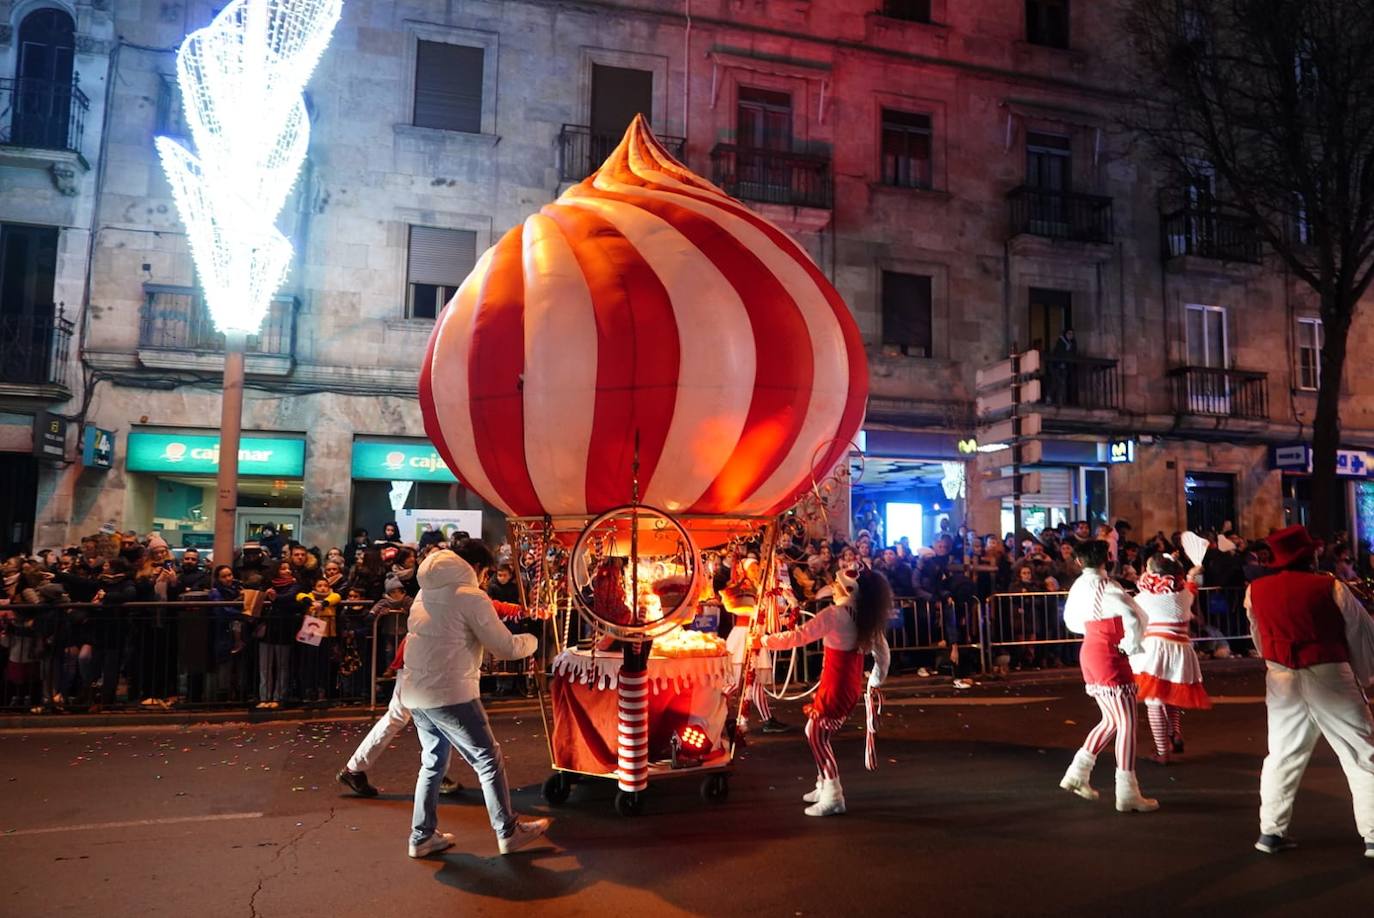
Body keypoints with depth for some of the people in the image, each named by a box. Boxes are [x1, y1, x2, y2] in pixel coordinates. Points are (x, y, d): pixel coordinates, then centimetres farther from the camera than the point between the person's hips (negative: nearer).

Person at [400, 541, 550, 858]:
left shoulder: (426, 593, 13)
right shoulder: (471, 597, -11)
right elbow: (506, 648, -9)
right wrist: (531, 640, 9)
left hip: (415, 692, 8)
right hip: (450, 695, -8)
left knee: (433, 762, 20)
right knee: (489, 760, 5)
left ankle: (423, 836, 24)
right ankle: (509, 832, 13)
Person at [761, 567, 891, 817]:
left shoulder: (834, 614, -18)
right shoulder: (868, 618, 6)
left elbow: (799, 637, -20)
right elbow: (883, 653, 13)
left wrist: (764, 640, -12)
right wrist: (875, 682, 22)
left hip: (835, 686, -8)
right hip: (851, 685, 8)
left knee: (817, 736, -1)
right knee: (815, 731, 19)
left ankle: (833, 797, -1)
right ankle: (824, 785, 27)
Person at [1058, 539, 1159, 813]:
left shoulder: (1078, 586, 8)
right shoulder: (1105, 586, -16)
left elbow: (1072, 621, 22)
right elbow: (1135, 618, -28)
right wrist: (1129, 646, -12)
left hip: (1089, 652, 8)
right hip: (1109, 656, -8)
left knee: (1112, 720, 18)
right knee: (1127, 722, -2)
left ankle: (1077, 773, 19)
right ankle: (1127, 794, 1)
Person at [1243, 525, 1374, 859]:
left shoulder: (1256, 591, 0)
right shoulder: (1330, 588, -10)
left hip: (1281, 680, 4)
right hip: (1329, 676, -3)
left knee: (1283, 755, 15)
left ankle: (1271, 831, 17)